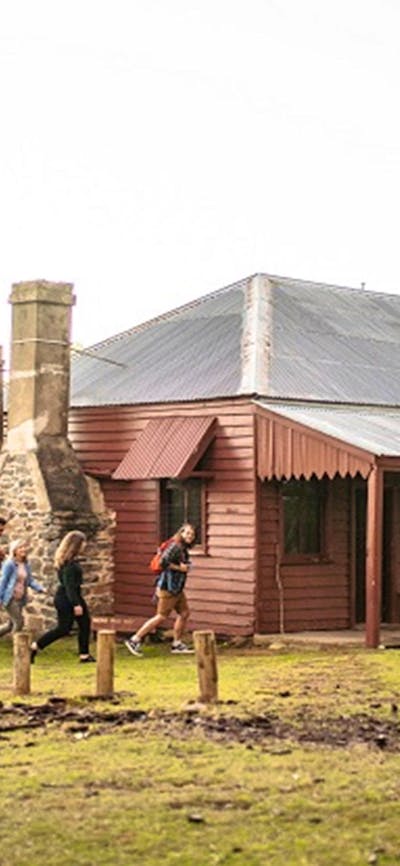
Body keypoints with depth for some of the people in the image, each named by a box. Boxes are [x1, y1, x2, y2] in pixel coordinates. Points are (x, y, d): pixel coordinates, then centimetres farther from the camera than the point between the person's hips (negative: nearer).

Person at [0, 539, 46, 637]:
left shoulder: (26, 565, 7)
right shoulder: (9, 564, -12)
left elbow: (31, 581, 6)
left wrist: (41, 588, -11)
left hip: (20, 599, 7)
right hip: (10, 598, -7)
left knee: (11, 624, 14)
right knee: (19, 622, -10)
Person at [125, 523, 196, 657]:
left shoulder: (184, 549, 11)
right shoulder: (175, 547, -18)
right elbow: (163, 562, -26)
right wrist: (179, 568, -19)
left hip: (177, 589, 10)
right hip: (168, 588, -10)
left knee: (184, 613, 10)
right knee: (161, 616, -5)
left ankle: (177, 644, 19)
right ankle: (135, 640, 1)